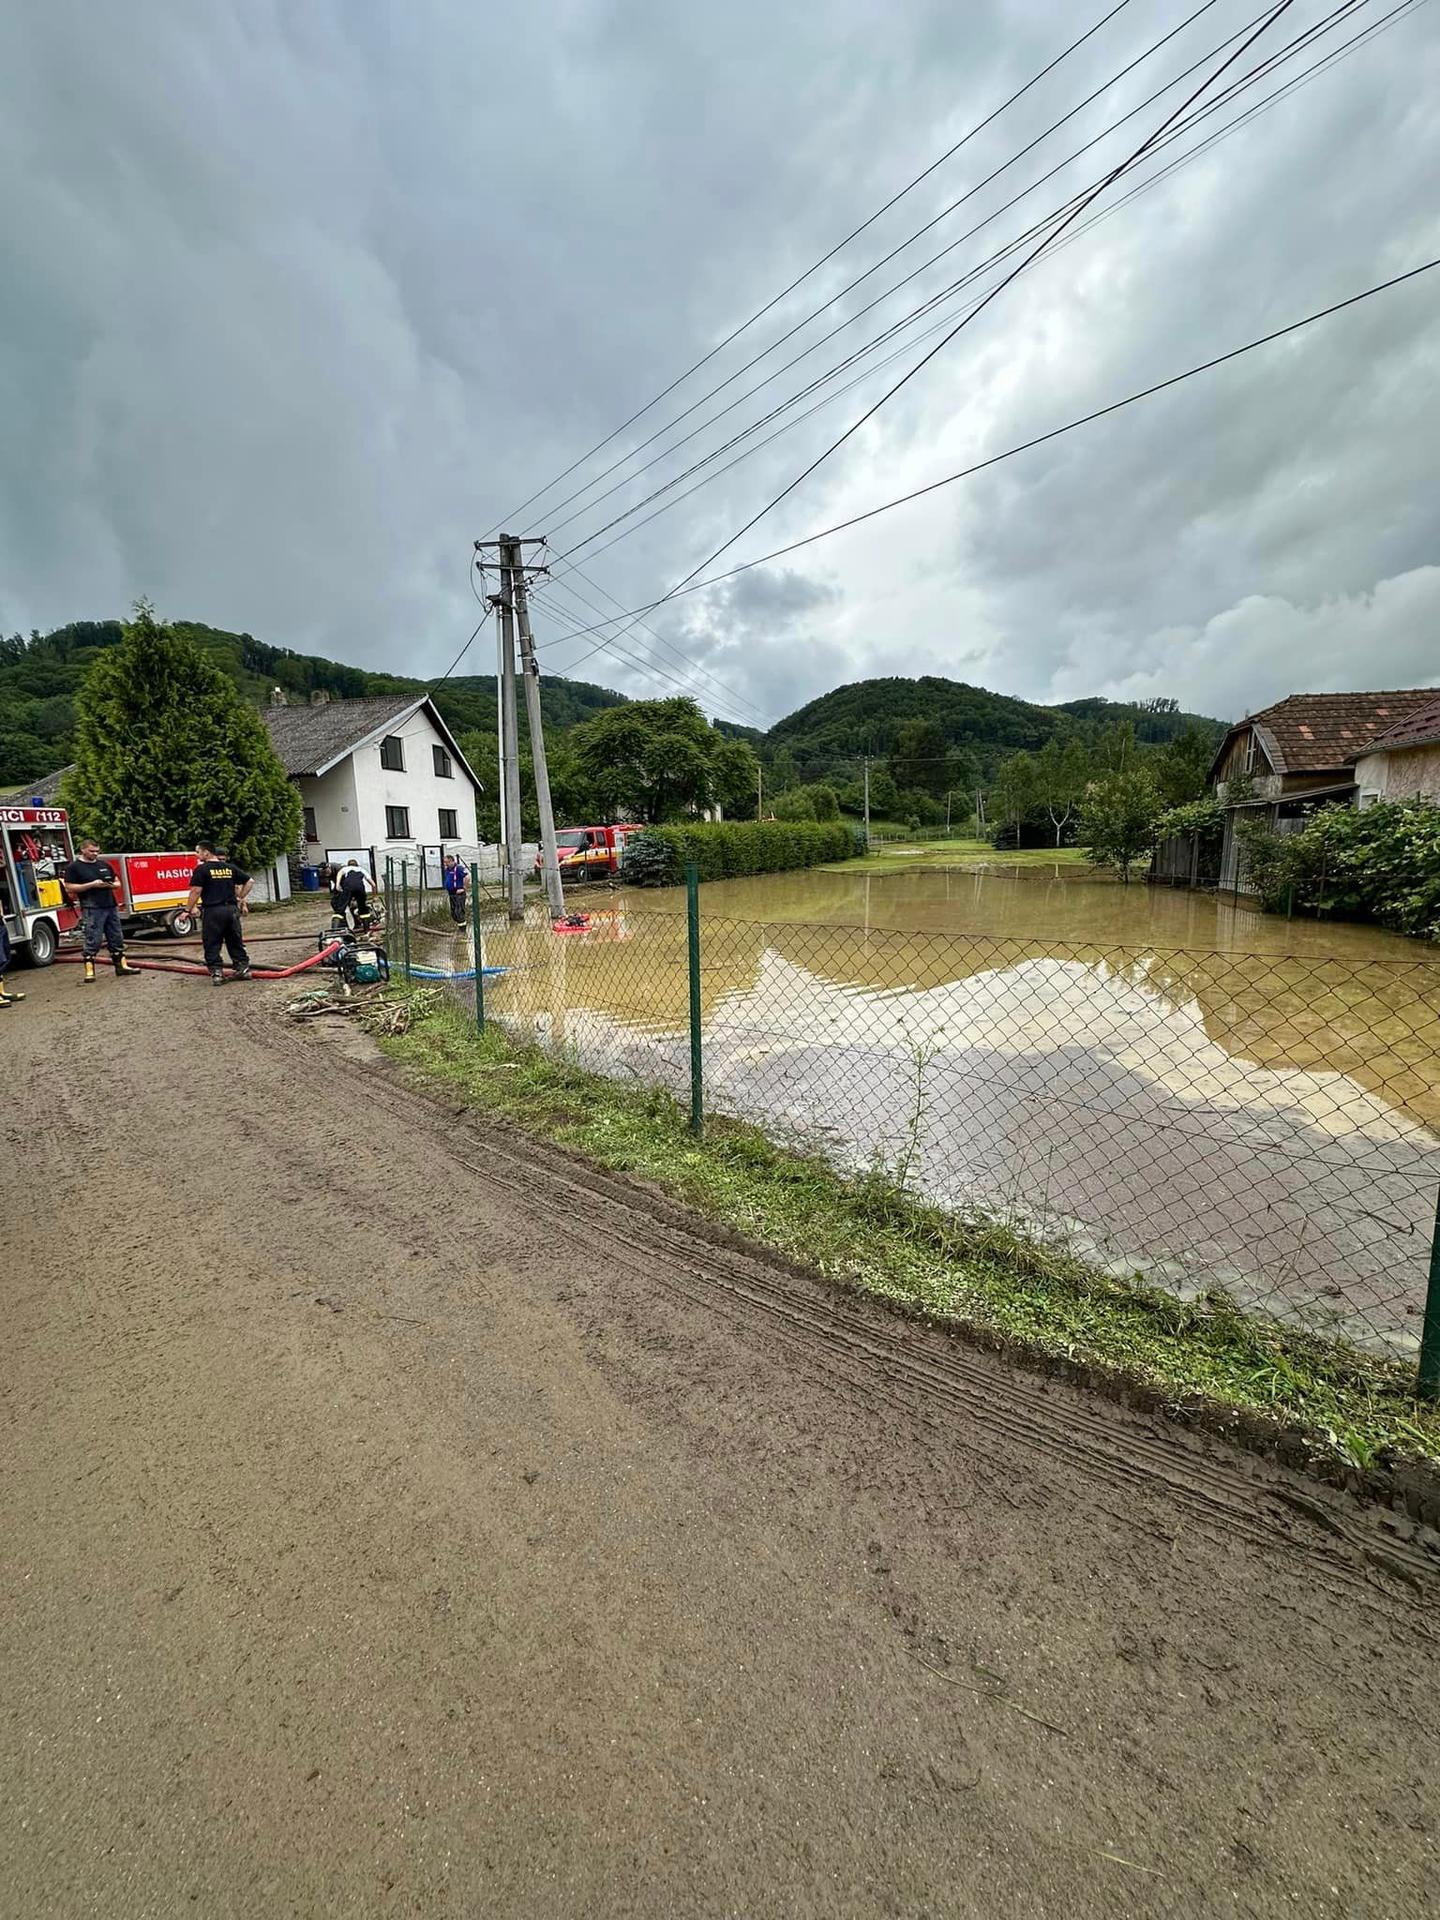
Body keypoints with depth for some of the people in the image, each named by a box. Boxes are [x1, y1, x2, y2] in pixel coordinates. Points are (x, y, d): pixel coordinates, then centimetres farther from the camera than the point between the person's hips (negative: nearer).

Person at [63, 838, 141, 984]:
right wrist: (92, 885, -16)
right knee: (92, 941, -7)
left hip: (111, 906, 6)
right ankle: (89, 972, -6)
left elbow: (117, 883, 20)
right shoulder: (74, 867, -1)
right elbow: (69, 888, -7)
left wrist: (111, 885, -4)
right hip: (91, 909, -6)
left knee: (116, 939, 9)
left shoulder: (105, 865, 15)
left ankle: (121, 966, 15)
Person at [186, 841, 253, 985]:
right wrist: (241, 898, 20)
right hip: (231, 909, 5)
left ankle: (216, 973, 3)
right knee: (235, 942, 14)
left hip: (212, 911, -5)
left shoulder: (201, 869, -6)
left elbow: (196, 891, -12)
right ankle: (243, 969, 16)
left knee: (212, 946, 4)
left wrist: (189, 909, -4)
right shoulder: (230, 868, 10)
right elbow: (250, 881, 13)